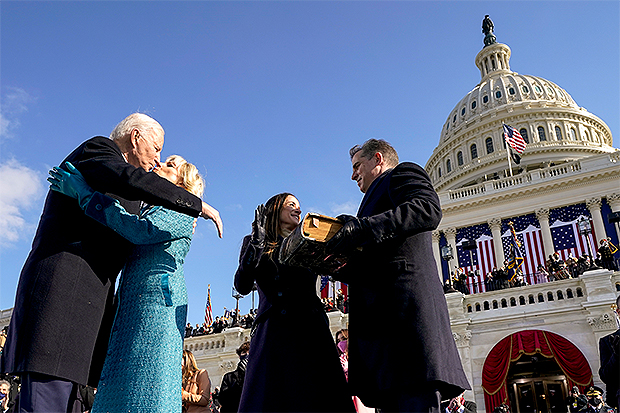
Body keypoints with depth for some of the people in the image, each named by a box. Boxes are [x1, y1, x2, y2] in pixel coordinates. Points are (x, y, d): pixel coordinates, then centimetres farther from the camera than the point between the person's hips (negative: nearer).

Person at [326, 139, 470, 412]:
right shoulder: (380, 193, 38)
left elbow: (428, 210, -14)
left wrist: (362, 228, -19)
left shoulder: (404, 172, 12)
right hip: (381, 318, 9)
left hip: (406, 307, -9)